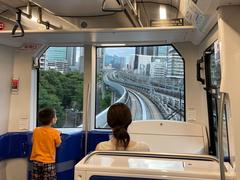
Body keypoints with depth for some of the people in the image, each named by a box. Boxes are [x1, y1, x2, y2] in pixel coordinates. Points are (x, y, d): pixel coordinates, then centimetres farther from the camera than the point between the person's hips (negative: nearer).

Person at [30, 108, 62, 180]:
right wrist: (58, 136, 10)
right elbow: (57, 145, -3)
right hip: (48, 162, -3)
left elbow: (33, 142, 11)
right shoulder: (55, 132, -14)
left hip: (36, 161, 4)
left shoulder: (35, 131, -2)